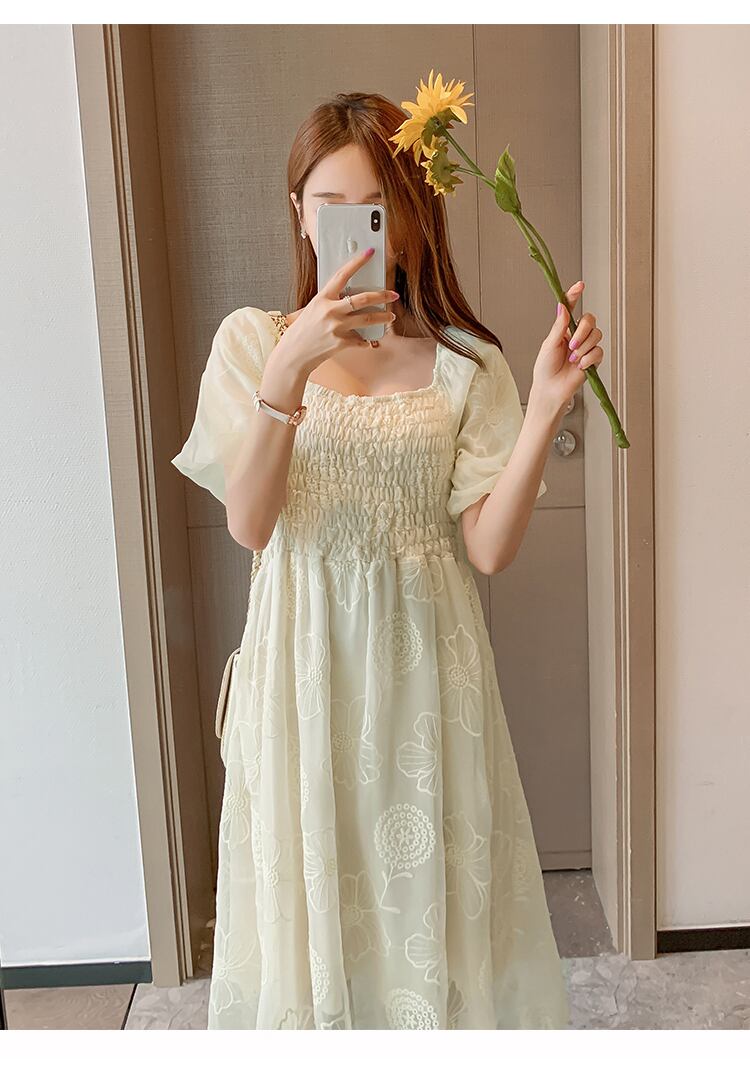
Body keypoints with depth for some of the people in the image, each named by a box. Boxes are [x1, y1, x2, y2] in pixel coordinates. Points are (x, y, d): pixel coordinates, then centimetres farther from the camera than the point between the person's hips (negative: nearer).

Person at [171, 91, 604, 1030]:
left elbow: (489, 547, -6)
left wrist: (545, 407, -17)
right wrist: (289, 371, -23)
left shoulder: (462, 361, 1)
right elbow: (249, 524, -12)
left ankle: (440, 1012, 38)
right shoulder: (253, 340, 0)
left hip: (422, 655, 1)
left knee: (432, 895, 11)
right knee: (308, 900, 11)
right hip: (305, 660, 0)